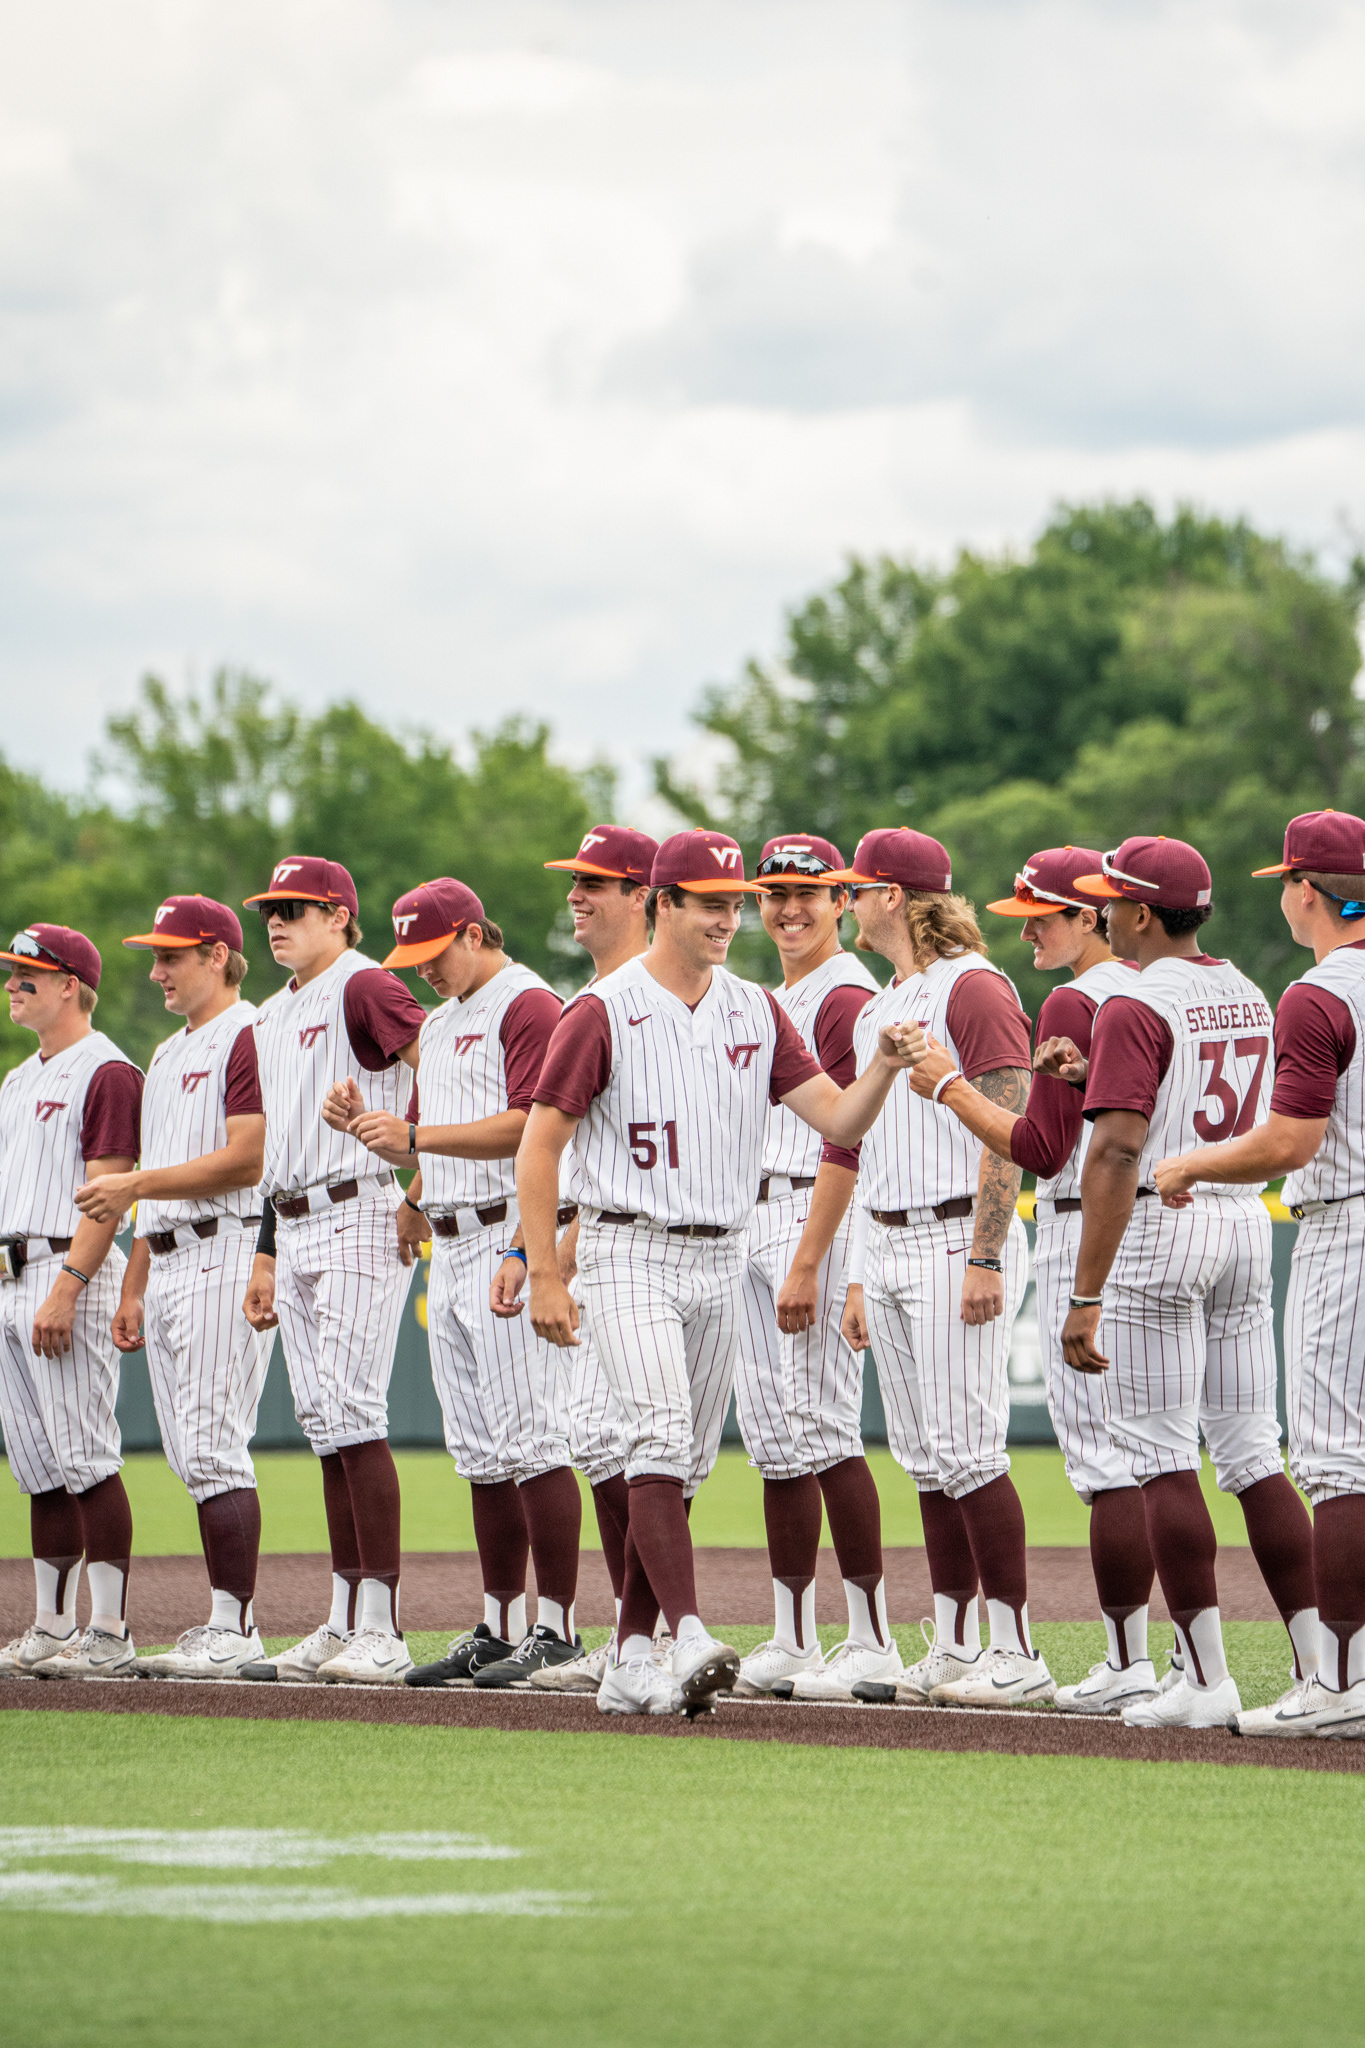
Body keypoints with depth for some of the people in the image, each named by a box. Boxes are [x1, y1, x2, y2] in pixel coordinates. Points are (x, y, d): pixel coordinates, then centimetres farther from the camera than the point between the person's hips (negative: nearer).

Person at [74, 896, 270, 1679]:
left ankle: (234, 1629, -13)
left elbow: (246, 1161, -18)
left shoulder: (248, 1039, -8)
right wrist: (132, 1289, 20)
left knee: (214, 1448, -13)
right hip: (166, 1263, 10)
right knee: (193, 1454, 7)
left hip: (225, 1256, -10)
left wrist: (134, 1185, -17)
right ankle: (225, 1623, 9)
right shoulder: (169, 1055, 23)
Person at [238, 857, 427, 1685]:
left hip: (360, 1219, -9)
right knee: (326, 1427, 8)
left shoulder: (365, 988, -9)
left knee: (355, 1415, -13)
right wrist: (268, 1254, 21)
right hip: (297, 1231, 9)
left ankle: (383, 1632, -14)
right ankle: (345, 1625, 11)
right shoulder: (275, 1017, 20)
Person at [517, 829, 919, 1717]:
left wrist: (886, 1068, -18)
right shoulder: (605, 1012, -6)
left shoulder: (756, 1013, 9)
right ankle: (689, 1639, -31)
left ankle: (633, 1663, 14)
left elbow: (839, 1119, 3)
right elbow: (539, 1145, -5)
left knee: (682, 1468, 8)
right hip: (631, 1253, -6)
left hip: (721, 1263, 6)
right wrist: (545, 1278, -10)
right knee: (663, 1443, -20)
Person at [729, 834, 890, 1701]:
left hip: (820, 1219, -10)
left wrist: (806, 1265, -22)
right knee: (773, 1434, 8)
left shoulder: (847, 996, -11)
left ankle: (873, 1638, -9)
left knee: (822, 1427, -12)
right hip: (755, 1223, 10)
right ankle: (791, 1641, 12)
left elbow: (846, 1144, -17)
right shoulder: (774, 999, 20)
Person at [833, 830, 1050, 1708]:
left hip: (959, 1238, -9)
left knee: (966, 1447, -12)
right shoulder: (878, 1011, 19)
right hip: (889, 1245, 9)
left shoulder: (975, 990, -10)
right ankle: (954, 1645, 12)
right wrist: (860, 1277, 18)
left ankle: (1017, 1652, -10)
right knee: (925, 1458, 8)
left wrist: (986, 1260, -22)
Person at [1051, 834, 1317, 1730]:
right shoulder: (1248, 998, 13)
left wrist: (1087, 1296, -21)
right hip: (1248, 1222, 7)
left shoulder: (1136, 1007, -12)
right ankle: (1320, 1666, 4)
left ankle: (1207, 1679, -6)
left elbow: (1117, 1155, -20)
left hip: (1162, 1227, -7)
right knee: (1253, 1453, 9)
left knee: (1164, 1455, -3)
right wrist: (1099, 1075, 22)